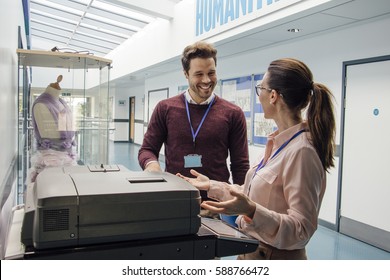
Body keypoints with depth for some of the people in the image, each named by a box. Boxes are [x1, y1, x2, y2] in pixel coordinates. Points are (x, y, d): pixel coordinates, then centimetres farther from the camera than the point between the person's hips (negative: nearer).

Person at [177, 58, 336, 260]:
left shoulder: (301, 150, -25)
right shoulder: (279, 142, 3)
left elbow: (302, 229, -25)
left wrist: (252, 211, -38)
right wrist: (211, 186, 12)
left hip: (276, 256, -8)